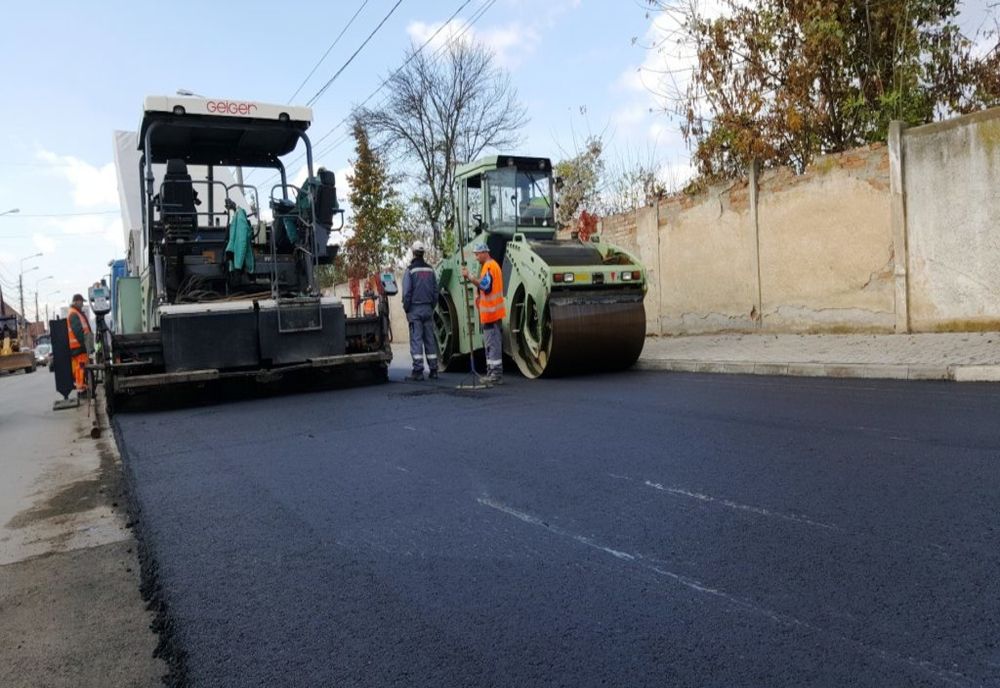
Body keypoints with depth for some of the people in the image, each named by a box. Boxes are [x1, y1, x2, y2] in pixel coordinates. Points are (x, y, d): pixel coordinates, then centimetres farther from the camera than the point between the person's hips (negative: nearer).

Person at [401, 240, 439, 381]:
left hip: (415, 310, -5)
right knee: (430, 339, 7)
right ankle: (433, 370, 9)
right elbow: (435, 291, 11)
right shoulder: (430, 269, 9)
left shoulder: (410, 270, -7)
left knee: (416, 339, -5)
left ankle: (418, 371, -8)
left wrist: (406, 309, -1)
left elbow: (407, 292, -10)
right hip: (428, 309, 5)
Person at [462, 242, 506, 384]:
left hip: (491, 312, -11)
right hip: (492, 312, 11)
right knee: (492, 343, 14)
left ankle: (496, 375, -8)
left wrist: (469, 278, -28)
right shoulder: (492, 265, 21)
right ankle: (492, 373, 20)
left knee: (493, 343, -9)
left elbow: (485, 285, -26)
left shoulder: (489, 266, -13)